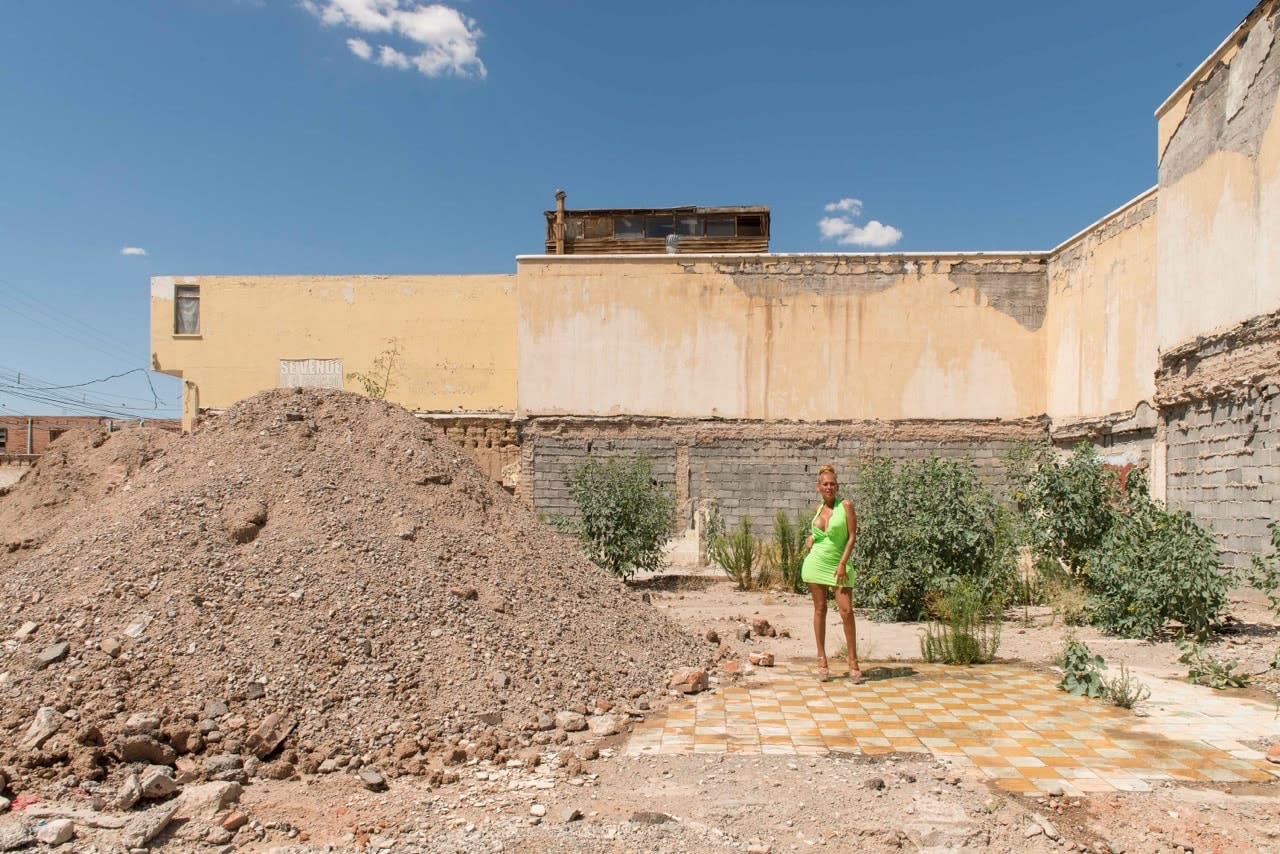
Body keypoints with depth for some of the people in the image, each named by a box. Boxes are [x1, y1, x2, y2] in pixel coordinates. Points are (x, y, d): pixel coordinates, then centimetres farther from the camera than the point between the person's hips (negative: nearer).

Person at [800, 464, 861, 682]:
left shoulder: (846, 505, -4)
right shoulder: (819, 509, 9)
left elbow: (852, 536, -7)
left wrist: (843, 564, -13)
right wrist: (810, 539, 6)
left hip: (839, 565, -4)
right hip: (816, 563, 4)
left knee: (847, 611, -7)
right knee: (820, 609, 5)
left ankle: (853, 660, 4)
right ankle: (822, 659, 11)